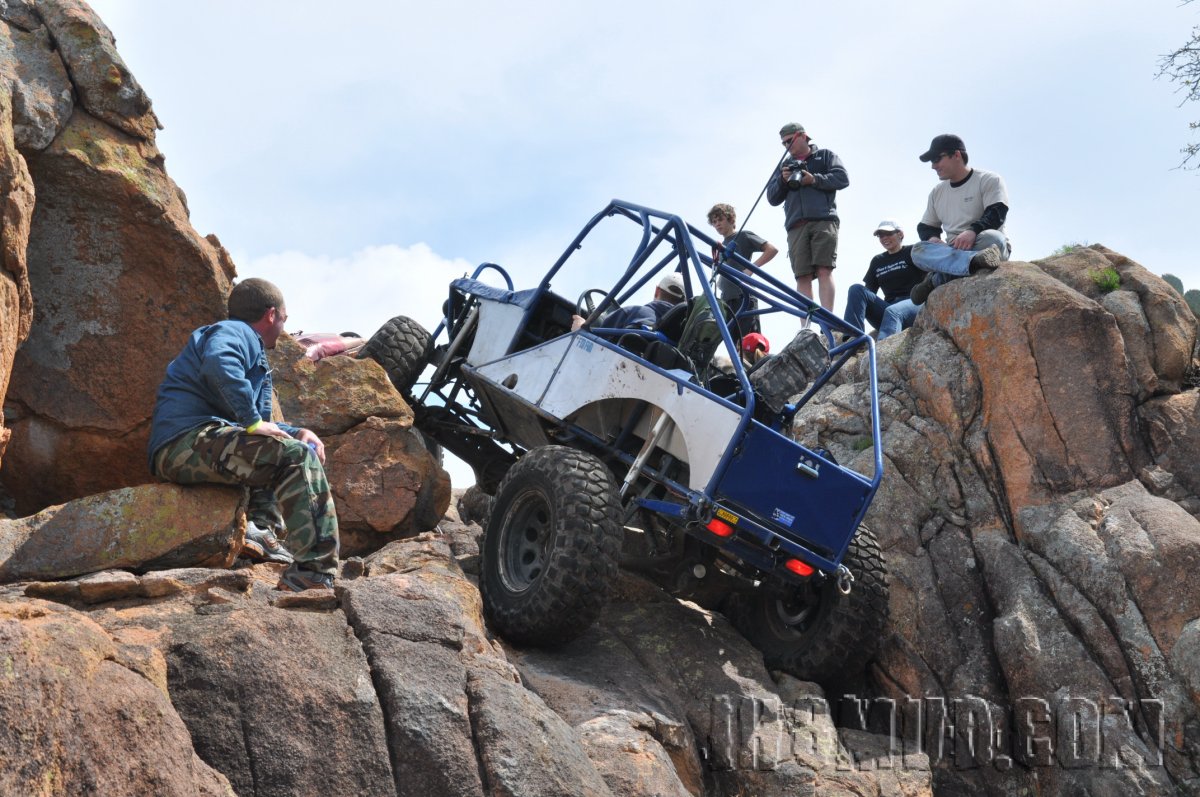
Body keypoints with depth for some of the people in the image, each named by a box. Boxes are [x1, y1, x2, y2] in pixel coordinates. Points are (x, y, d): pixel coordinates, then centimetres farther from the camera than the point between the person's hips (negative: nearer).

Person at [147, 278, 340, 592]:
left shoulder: (253, 351, 33)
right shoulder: (235, 332, 2)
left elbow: (257, 424, 33)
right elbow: (218, 364, -25)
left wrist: (298, 432, 15)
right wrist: (252, 421, -20)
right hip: (187, 440, -10)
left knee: (287, 445, 30)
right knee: (298, 457, -21)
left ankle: (261, 527, 5)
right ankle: (313, 572, -33)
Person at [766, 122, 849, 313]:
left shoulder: (824, 155, 19)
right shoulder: (785, 166, 29)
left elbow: (842, 178, 4)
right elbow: (772, 198, 21)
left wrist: (814, 179, -7)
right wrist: (782, 180, 2)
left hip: (823, 221, -3)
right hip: (796, 226, 3)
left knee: (824, 270, -17)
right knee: (802, 276, -8)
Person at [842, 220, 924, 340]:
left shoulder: (912, 252, 10)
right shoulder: (877, 261, 25)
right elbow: (868, 290, 20)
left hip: (914, 303, -5)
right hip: (889, 305, 5)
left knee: (892, 312, -39)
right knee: (856, 289, -15)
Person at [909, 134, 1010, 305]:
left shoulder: (990, 180, 1)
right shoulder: (937, 192, 19)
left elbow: (997, 214, -13)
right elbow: (925, 226, 21)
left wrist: (972, 231, -33)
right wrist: (932, 238, -5)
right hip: (953, 251, 4)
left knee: (991, 238, -39)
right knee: (918, 250, -25)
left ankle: (937, 280, -38)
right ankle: (974, 261, -46)